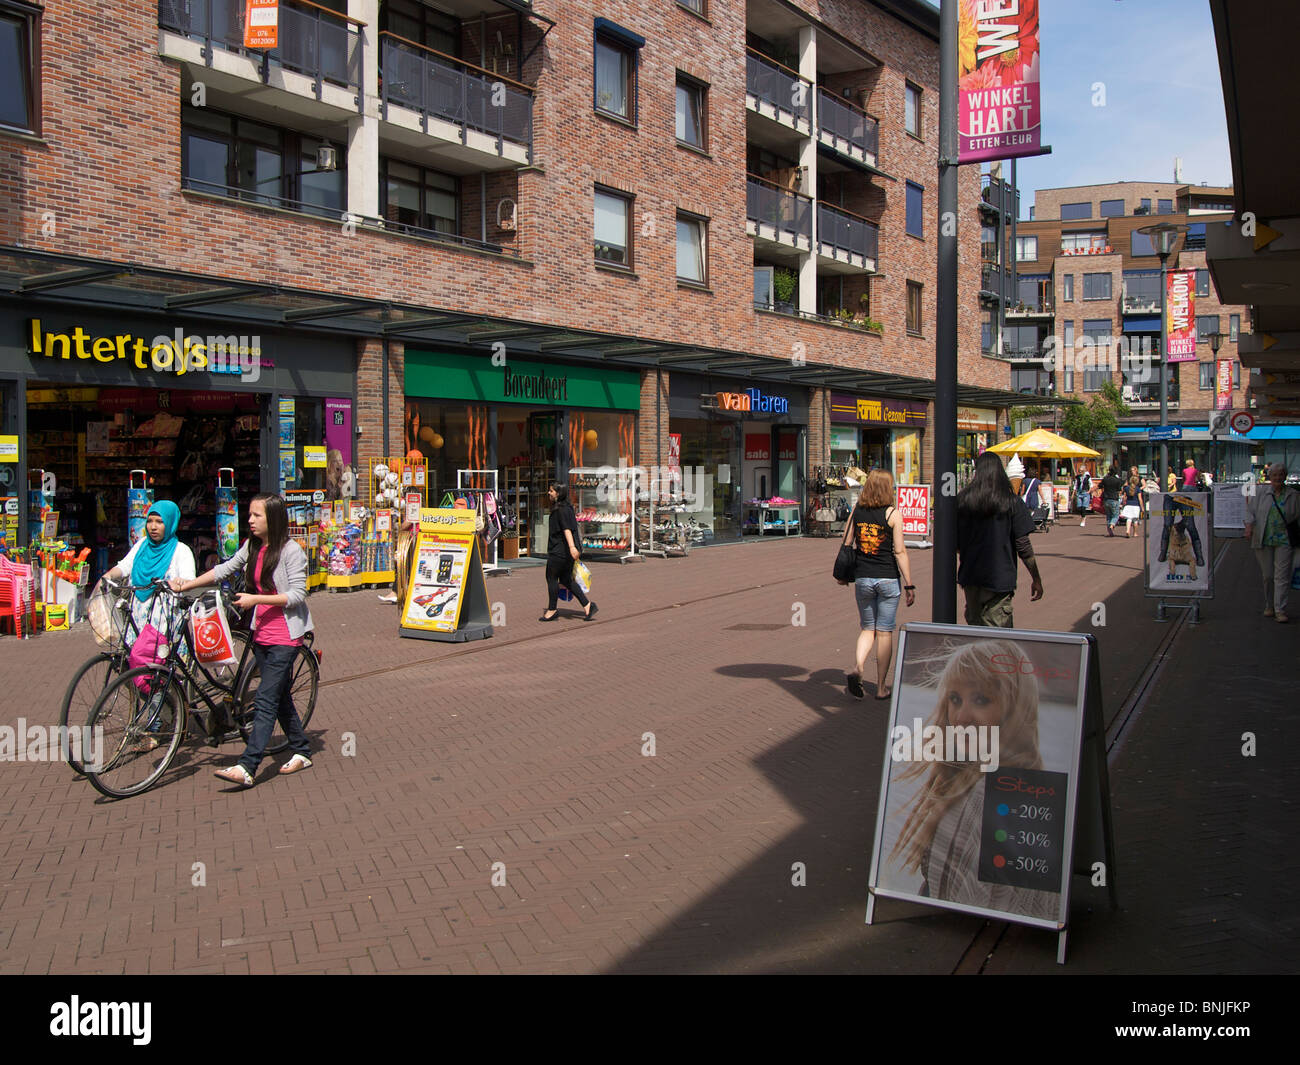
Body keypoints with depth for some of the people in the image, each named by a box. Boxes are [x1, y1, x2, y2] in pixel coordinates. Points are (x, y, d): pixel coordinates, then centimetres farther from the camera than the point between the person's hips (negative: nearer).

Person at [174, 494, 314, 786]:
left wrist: (255, 598, -22)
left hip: (285, 636, -8)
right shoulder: (251, 547, 9)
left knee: (265, 700, -11)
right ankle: (302, 752, 26)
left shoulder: (291, 551, -14)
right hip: (262, 634, 8)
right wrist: (186, 585, 7)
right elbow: (225, 569, 14)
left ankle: (246, 767, -14)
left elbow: (297, 595, -17)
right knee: (280, 697, 14)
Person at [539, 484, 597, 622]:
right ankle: (587, 606, 6)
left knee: (551, 577, 1)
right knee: (566, 579, 11)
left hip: (559, 550, -10)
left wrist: (572, 546, -36)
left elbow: (567, 529, -27)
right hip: (564, 551, 10)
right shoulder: (565, 508, 16)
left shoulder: (562, 510, -15)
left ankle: (551, 610, 10)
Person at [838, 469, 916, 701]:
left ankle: (857, 667, -10)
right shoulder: (893, 514, -8)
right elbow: (900, 552, -11)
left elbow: (846, 545, 4)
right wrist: (909, 585, -6)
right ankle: (881, 687, 10)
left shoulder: (856, 511, 2)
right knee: (884, 632, 5)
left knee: (868, 628, 15)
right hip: (887, 578, -3)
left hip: (862, 579, 3)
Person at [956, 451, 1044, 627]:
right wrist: (1037, 580, 2)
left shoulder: (962, 499, 0)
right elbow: (1023, 547, -7)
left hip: (970, 577, 3)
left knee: (974, 625, 19)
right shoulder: (1011, 502, -7)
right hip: (1000, 578, -3)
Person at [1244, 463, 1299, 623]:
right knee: (1267, 575, 6)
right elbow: (1252, 512, 9)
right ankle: (1269, 606, 21)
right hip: (1264, 541, 1)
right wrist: (1249, 524, -11)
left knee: (1282, 576, -7)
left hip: (1284, 541, -1)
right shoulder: (1261, 494, 10)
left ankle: (1280, 610, -6)